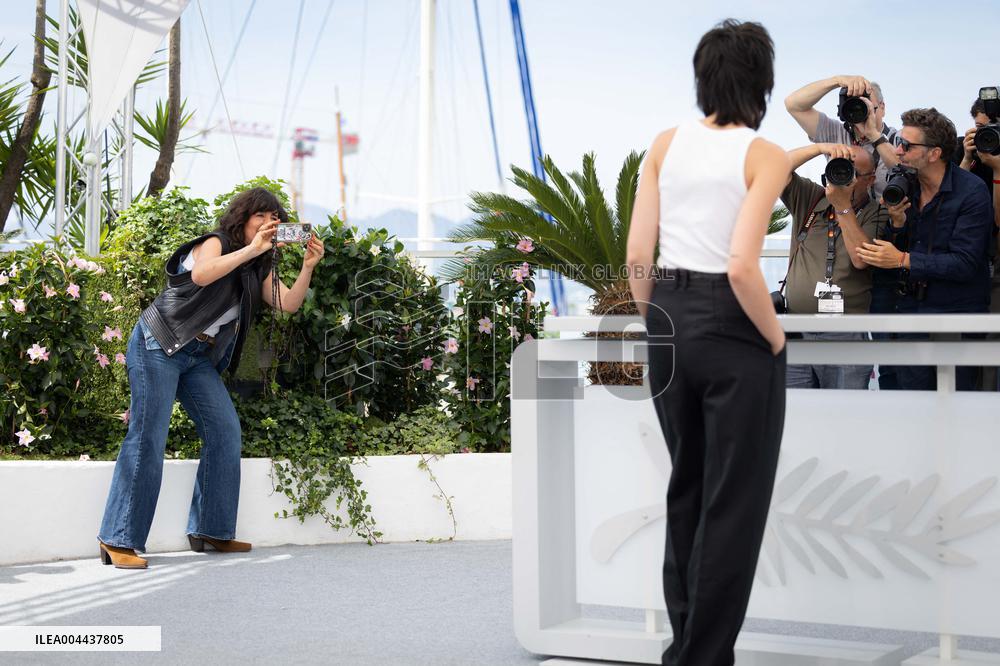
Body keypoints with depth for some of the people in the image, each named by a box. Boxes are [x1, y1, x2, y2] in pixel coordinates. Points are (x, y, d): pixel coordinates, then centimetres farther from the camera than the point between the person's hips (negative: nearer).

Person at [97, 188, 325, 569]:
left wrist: (308, 266, -11)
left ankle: (210, 530, 10)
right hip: (158, 345, -8)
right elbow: (201, 274, -29)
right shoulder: (216, 243, -7)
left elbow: (288, 304, 3)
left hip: (199, 358, 8)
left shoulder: (259, 269, 16)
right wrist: (252, 249, -29)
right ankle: (118, 540, -14)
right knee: (148, 438, -14)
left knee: (225, 431, 2)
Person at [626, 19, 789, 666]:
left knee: (686, 486, 21)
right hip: (734, 331, -6)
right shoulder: (766, 156, -11)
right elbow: (742, 268, -22)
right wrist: (776, 339, -8)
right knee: (734, 501, 6)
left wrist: (659, 323, 14)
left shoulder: (666, 144, 3)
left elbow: (637, 258, 1)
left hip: (670, 321, 6)